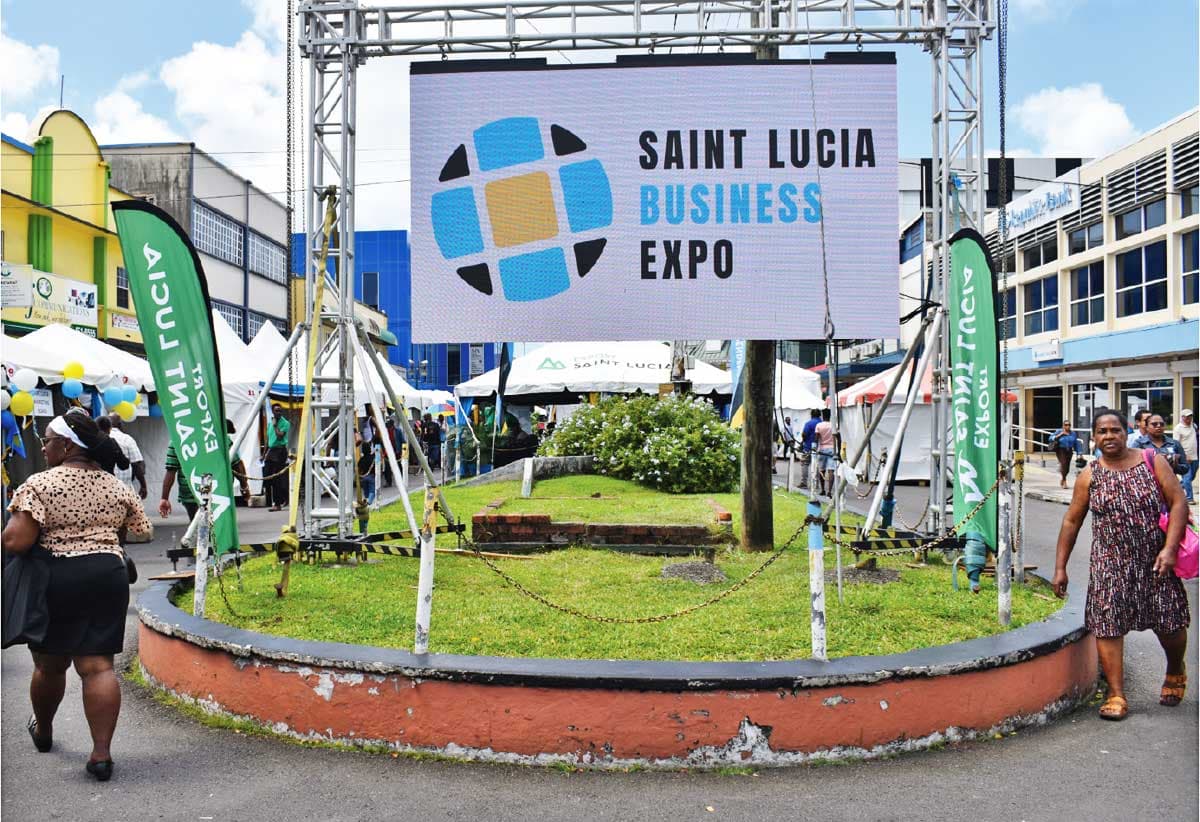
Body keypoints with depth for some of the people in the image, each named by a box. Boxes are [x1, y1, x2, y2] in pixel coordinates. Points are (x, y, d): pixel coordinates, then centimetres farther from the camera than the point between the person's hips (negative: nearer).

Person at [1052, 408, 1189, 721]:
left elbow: (1178, 502, -4)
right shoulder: (1089, 476, 2)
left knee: (1170, 623, 7)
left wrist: (1170, 548, -16)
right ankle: (1116, 695, 2)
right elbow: (1071, 522, 6)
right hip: (1110, 563, 1)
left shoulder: (1153, 462, 0)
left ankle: (1175, 672, 39)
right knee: (1107, 624, -6)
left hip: (1155, 560, 0)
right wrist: (1060, 568, 4)